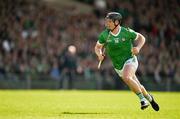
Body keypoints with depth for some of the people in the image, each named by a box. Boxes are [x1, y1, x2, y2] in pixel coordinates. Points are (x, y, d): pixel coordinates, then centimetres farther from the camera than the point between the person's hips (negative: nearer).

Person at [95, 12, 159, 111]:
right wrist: (99, 54, -18)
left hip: (130, 60, -4)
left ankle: (142, 99, -18)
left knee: (126, 77, -33)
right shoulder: (104, 35, -9)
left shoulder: (126, 32, -15)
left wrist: (138, 47, -19)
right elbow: (97, 47, 4)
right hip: (118, 66, 4)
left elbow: (141, 38, 0)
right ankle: (149, 98, 41)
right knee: (137, 87, 11)